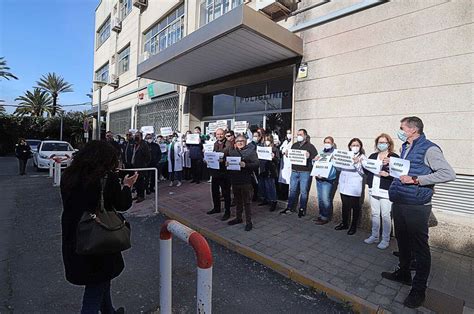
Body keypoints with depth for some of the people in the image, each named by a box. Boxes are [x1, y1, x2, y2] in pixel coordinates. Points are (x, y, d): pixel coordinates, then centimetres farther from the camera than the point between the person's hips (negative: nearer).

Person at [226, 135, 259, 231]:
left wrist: (245, 165, -26)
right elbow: (227, 161, 16)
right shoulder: (232, 151, 12)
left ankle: (249, 221, 14)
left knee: (247, 201, 3)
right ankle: (238, 218, 35)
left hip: (246, 181, -5)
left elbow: (256, 164, -12)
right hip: (234, 180, 5)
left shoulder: (251, 151, -4)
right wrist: (226, 164, -7)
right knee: (237, 200, 19)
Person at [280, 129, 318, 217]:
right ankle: (290, 208, 19)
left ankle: (302, 209, 14)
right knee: (292, 190, 9)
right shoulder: (294, 145, 14)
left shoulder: (310, 146, -1)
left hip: (305, 172, -4)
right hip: (294, 171, 4)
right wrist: (287, 154, -1)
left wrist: (309, 157, -24)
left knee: (303, 191, 3)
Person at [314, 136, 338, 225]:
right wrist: (315, 160, -3)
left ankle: (325, 217, 7)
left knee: (325, 199, -6)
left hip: (328, 180, -6)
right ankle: (321, 215, 27)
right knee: (320, 199, 14)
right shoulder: (321, 152, 13)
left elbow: (335, 167, -16)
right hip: (319, 179, 7)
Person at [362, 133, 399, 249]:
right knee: (374, 214, 15)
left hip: (386, 191, -5)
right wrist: (363, 163, -7)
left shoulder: (394, 157, -4)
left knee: (386, 216, 2)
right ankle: (374, 236, 29)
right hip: (373, 190, 5)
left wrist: (388, 174, -27)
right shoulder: (373, 156, 12)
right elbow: (367, 171, 10)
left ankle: (385, 240, 18)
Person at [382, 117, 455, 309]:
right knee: (402, 242, 20)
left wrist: (416, 180, -25)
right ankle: (403, 274, 38)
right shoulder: (405, 148, 12)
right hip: (398, 204, 8)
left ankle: (419, 290, 17)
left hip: (416, 207, -8)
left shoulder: (428, 149, -13)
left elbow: (449, 174, -22)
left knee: (420, 247, 4)